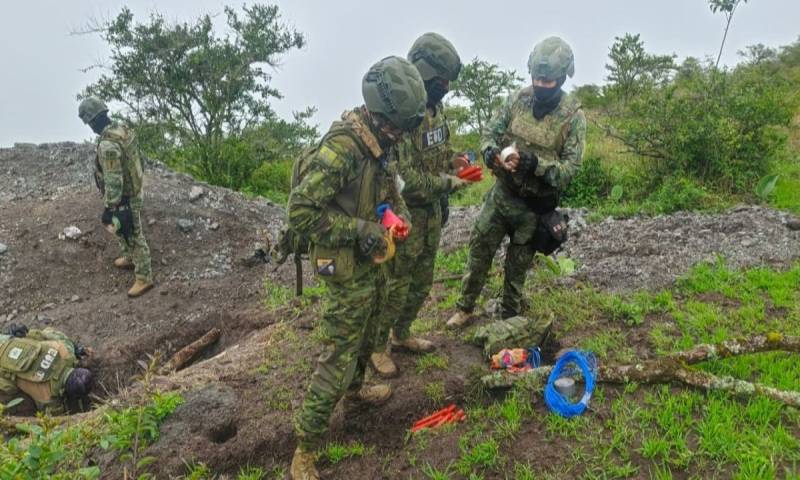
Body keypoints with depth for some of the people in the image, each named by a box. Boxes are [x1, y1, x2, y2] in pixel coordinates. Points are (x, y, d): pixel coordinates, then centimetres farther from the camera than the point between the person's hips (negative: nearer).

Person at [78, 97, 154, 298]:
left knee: (134, 238, 4)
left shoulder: (107, 144, -31)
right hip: (133, 190, 10)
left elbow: (113, 182, -29)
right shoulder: (123, 130, -2)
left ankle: (144, 278, 18)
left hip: (125, 199, -10)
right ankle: (129, 259, 50)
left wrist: (109, 209, -20)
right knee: (122, 231, 29)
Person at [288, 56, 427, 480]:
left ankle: (355, 388, 53)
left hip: (373, 264, 9)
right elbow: (300, 213, -28)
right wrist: (360, 229, -27)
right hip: (347, 271, -8)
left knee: (366, 336, 27)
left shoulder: (378, 145, 1)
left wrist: (399, 214, 0)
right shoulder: (338, 150, -27)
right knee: (338, 356, -2)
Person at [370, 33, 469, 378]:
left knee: (422, 282, 19)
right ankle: (377, 347, 24)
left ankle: (401, 335, 38)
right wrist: (447, 184, -19)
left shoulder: (435, 106, 4)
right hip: (406, 213, -8)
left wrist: (455, 162, 1)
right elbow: (403, 176, -29)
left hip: (432, 210, 9)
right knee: (395, 286, 5)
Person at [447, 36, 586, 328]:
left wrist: (535, 164, -33)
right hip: (502, 192, 3)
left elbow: (570, 167, -16)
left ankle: (509, 318, 32)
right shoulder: (518, 99, -5)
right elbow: (489, 132, 0)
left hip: (535, 204, -3)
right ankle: (465, 308, 29)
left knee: (518, 264, 11)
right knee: (479, 250, 10)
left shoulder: (573, 116, -14)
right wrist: (490, 152, -24)